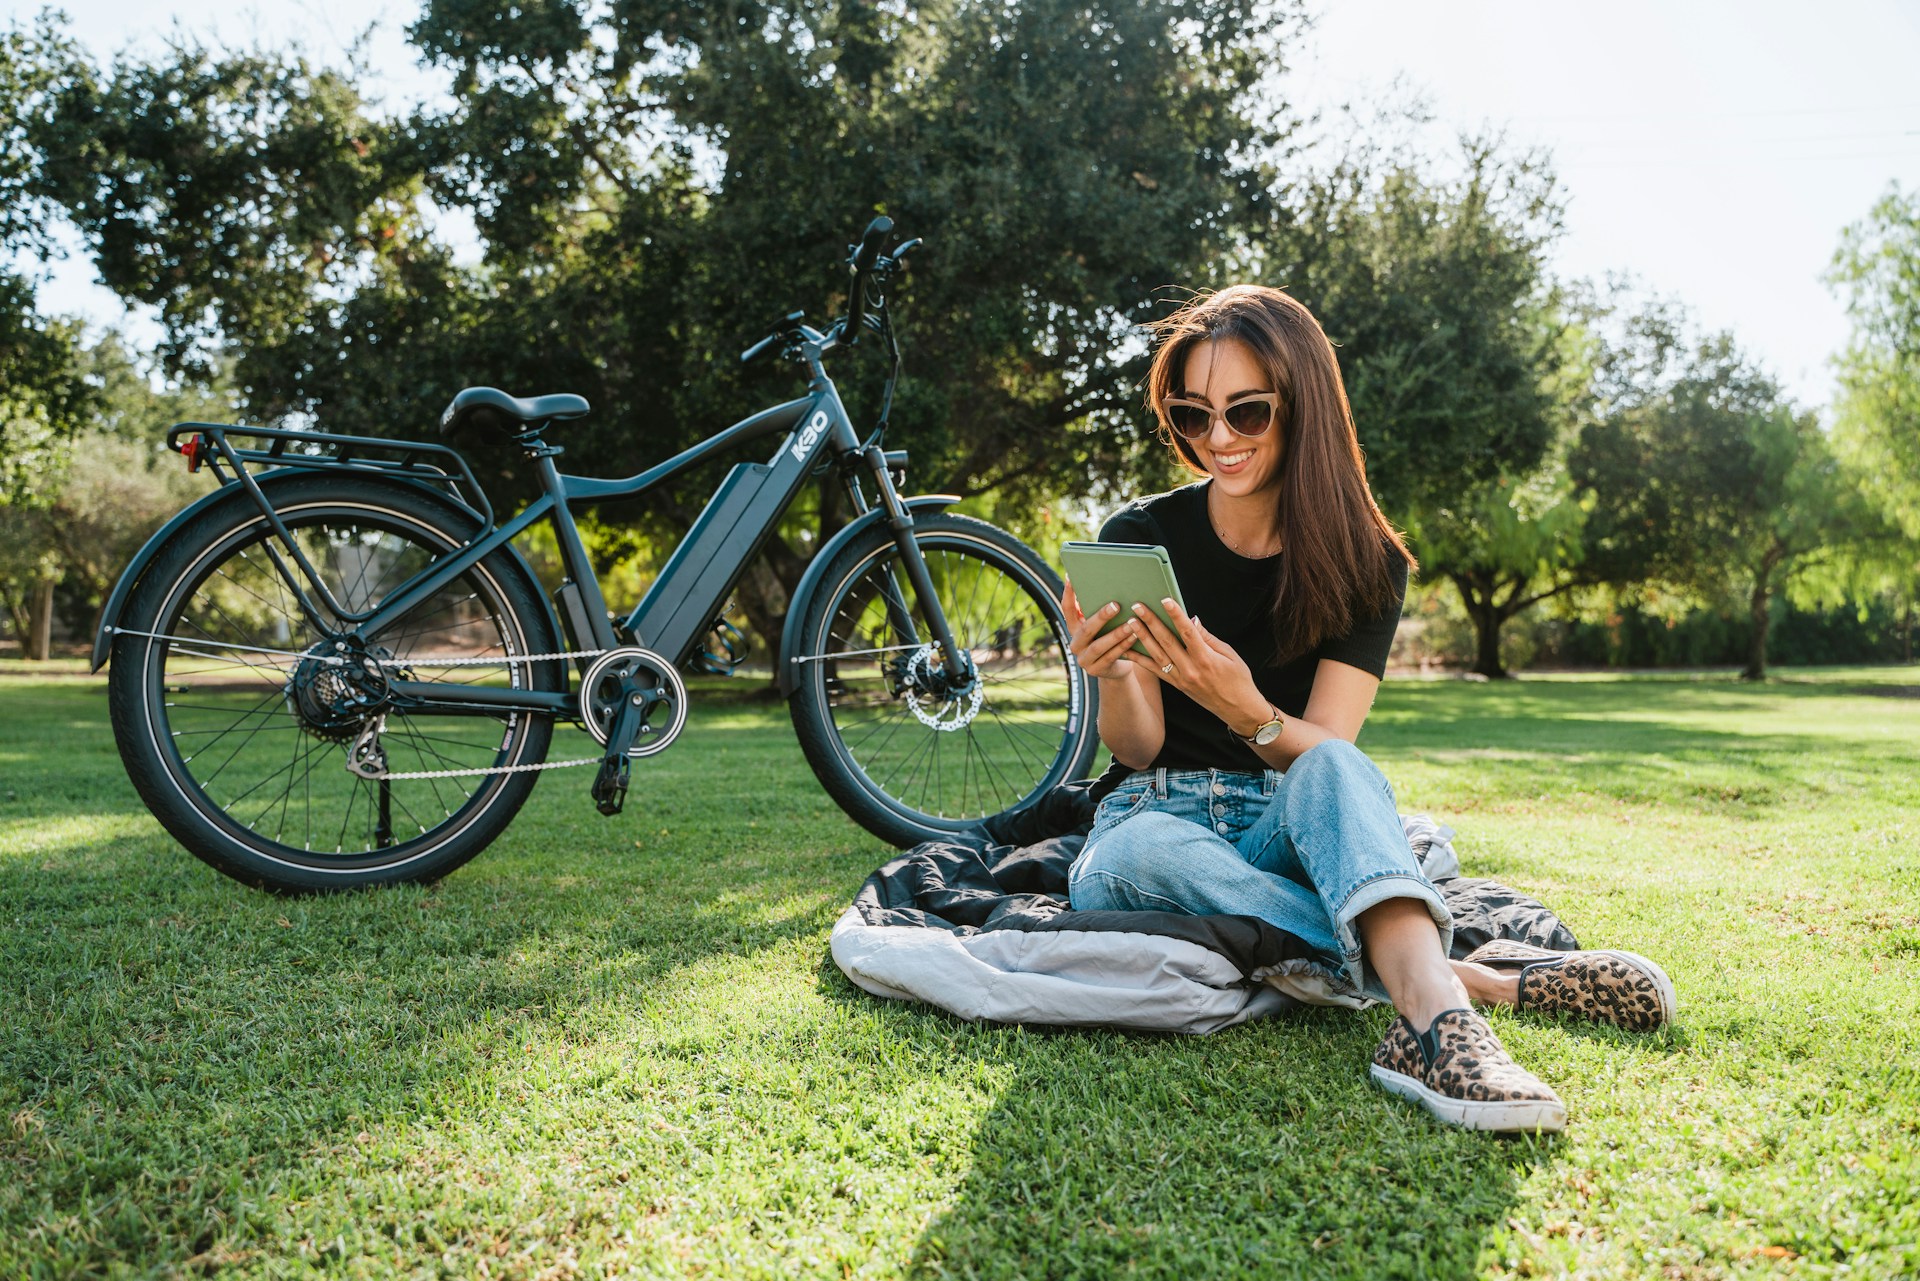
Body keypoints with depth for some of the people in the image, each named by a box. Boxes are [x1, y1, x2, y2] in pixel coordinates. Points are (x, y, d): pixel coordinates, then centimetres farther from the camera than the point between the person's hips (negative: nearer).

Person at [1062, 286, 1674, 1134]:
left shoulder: (1363, 563, 1)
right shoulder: (1139, 539, -2)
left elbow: (1327, 751, -9)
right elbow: (1136, 751, -4)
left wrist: (1248, 712, -32)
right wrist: (1113, 677, -28)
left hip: (1285, 833, 1)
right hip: (1156, 821, 0)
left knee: (1331, 771, -34)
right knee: (1144, 851, -38)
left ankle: (1432, 1020, -56)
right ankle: (1478, 978, -44)